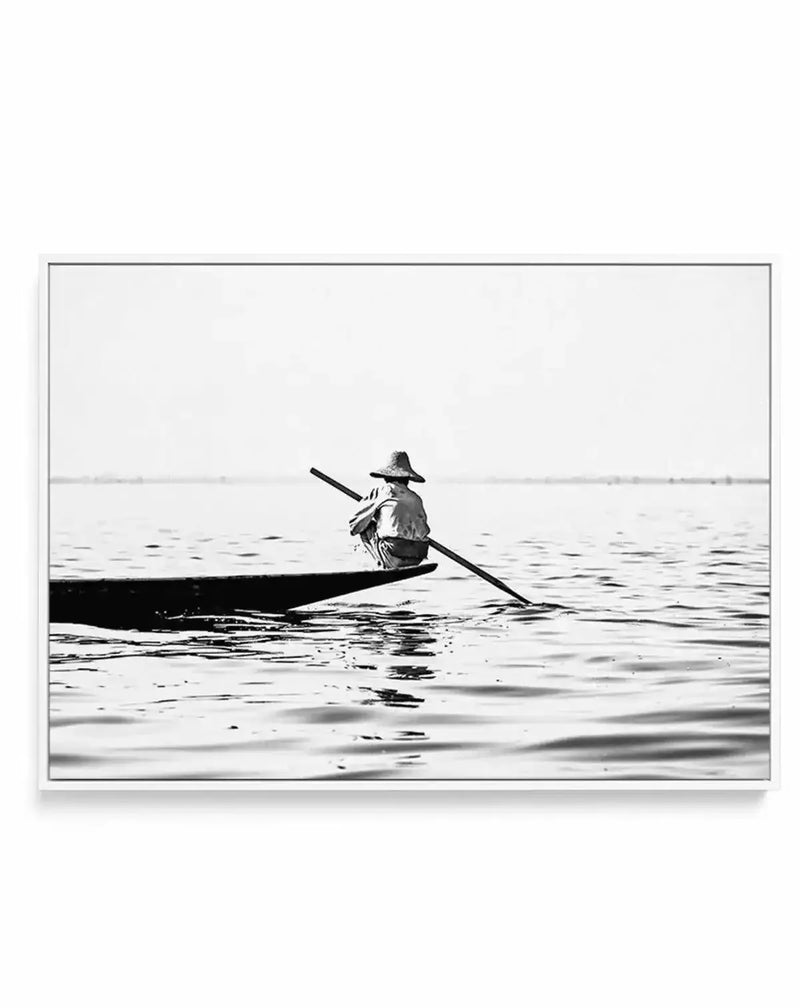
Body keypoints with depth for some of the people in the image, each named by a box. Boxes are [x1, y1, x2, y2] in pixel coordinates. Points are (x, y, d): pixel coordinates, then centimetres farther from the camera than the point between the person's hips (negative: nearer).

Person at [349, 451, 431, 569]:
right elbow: (424, 530, 14)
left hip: (394, 556, -6)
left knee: (366, 529, 16)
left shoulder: (379, 492, 6)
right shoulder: (416, 498, 17)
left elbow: (355, 526, 7)